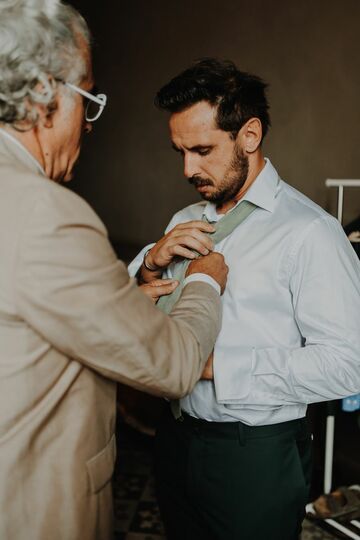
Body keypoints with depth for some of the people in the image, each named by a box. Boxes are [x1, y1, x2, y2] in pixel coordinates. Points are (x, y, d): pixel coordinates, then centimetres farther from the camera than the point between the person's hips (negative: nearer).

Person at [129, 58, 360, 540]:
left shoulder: (309, 232, -19)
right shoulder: (187, 221, 6)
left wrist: (215, 364, -22)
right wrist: (152, 263, -11)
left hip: (256, 453, -6)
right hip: (177, 439, 7)